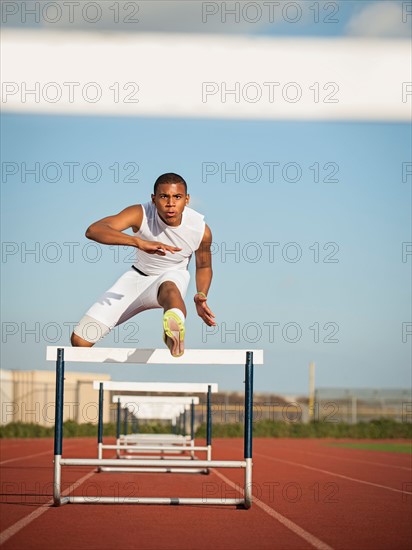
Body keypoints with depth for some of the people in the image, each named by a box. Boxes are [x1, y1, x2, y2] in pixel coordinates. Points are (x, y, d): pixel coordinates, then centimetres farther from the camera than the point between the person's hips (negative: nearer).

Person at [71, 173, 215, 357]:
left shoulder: (201, 230, -19)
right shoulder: (141, 214, -26)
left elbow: (204, 266, 4)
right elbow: (93, 230, -41)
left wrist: (201, 296, -18)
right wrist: (139, 242, -54)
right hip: (138, 276, 2)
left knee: (169, 288, -46)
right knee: (80, 339, -10)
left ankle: (176, 325, -78)